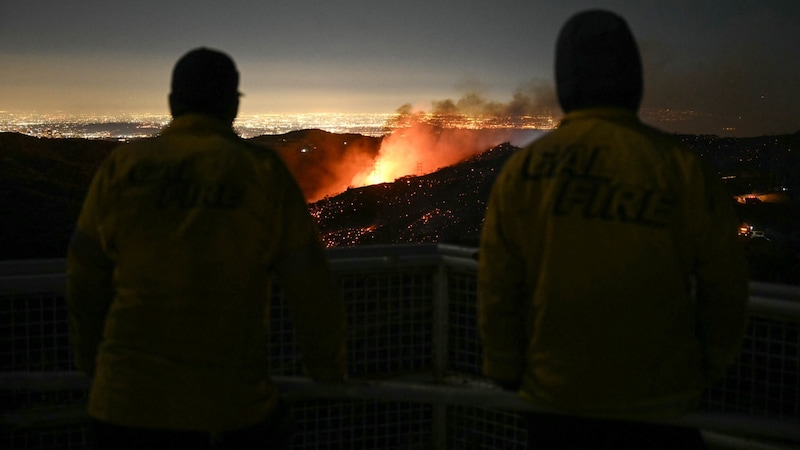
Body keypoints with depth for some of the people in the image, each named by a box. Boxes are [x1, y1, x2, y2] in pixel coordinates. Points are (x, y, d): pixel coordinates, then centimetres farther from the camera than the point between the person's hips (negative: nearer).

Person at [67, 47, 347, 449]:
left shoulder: (122, 167, 0)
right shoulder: (264, 173, -5)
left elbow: (86, 280, 8)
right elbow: (311, 289, -2)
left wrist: (90, 356, 25)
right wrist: (329, 366, 14)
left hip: (129, 403, 2)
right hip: (228, 405, -2)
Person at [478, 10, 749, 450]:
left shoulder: (521, 171, -9)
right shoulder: (683, 170, -9)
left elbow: (496, 293, -5)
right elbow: (725, 289, -2)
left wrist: (506, 372, 9)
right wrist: (709, 369, 13)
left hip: (555, 401, 1)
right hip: (660, 404, 0)